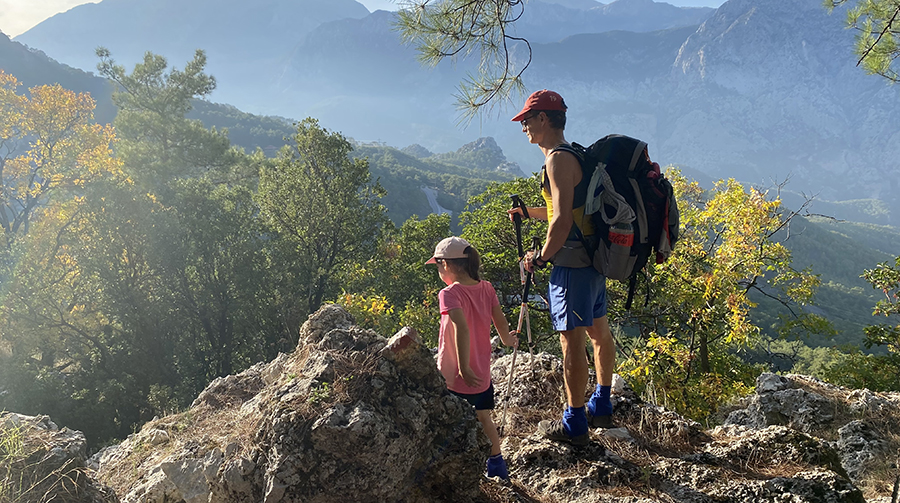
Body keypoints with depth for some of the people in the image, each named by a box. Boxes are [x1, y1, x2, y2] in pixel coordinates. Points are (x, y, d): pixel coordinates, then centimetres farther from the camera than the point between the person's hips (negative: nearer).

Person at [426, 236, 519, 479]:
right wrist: (508, 340, 23)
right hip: (482, 373, 7)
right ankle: (497, 465, 35)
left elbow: (462, 329, -31)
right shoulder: (486, 288, -2)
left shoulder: (450, 293, -19)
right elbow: (501, 322, 3)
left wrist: (464, 368, -28)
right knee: (483, 418, 23)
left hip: (456, 377, -7)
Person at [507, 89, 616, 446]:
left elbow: (562, 220, -23)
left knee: (572, 342, -4)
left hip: (572, 263, -10)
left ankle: (574, 424, 5)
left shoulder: (558, 158, -15)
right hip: (594, 257, 10)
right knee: (599, 332, 17)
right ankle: (602, 408, 31)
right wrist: (529, 212, 24)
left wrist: (541, 257, -12)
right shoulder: (575, 155, 16)